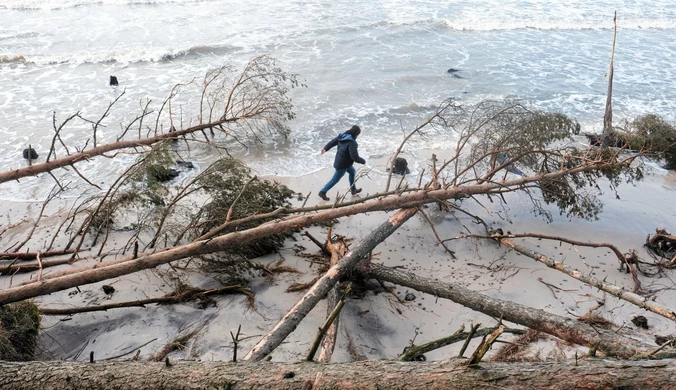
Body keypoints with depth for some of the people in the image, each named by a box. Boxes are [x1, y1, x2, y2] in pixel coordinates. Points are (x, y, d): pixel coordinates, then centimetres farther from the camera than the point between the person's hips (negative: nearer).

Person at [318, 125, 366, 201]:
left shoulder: (342, 135, -7)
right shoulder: (352, 143, -34)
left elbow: (333, 141, 8)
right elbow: (355, 157, -34)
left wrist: (325, 148, 24)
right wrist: (363, 161, -15)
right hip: (342, 165, -9)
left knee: (352, 172, 28)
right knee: (335, 180, 9)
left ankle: (353, 190, 44)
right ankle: (322, 192, 23)